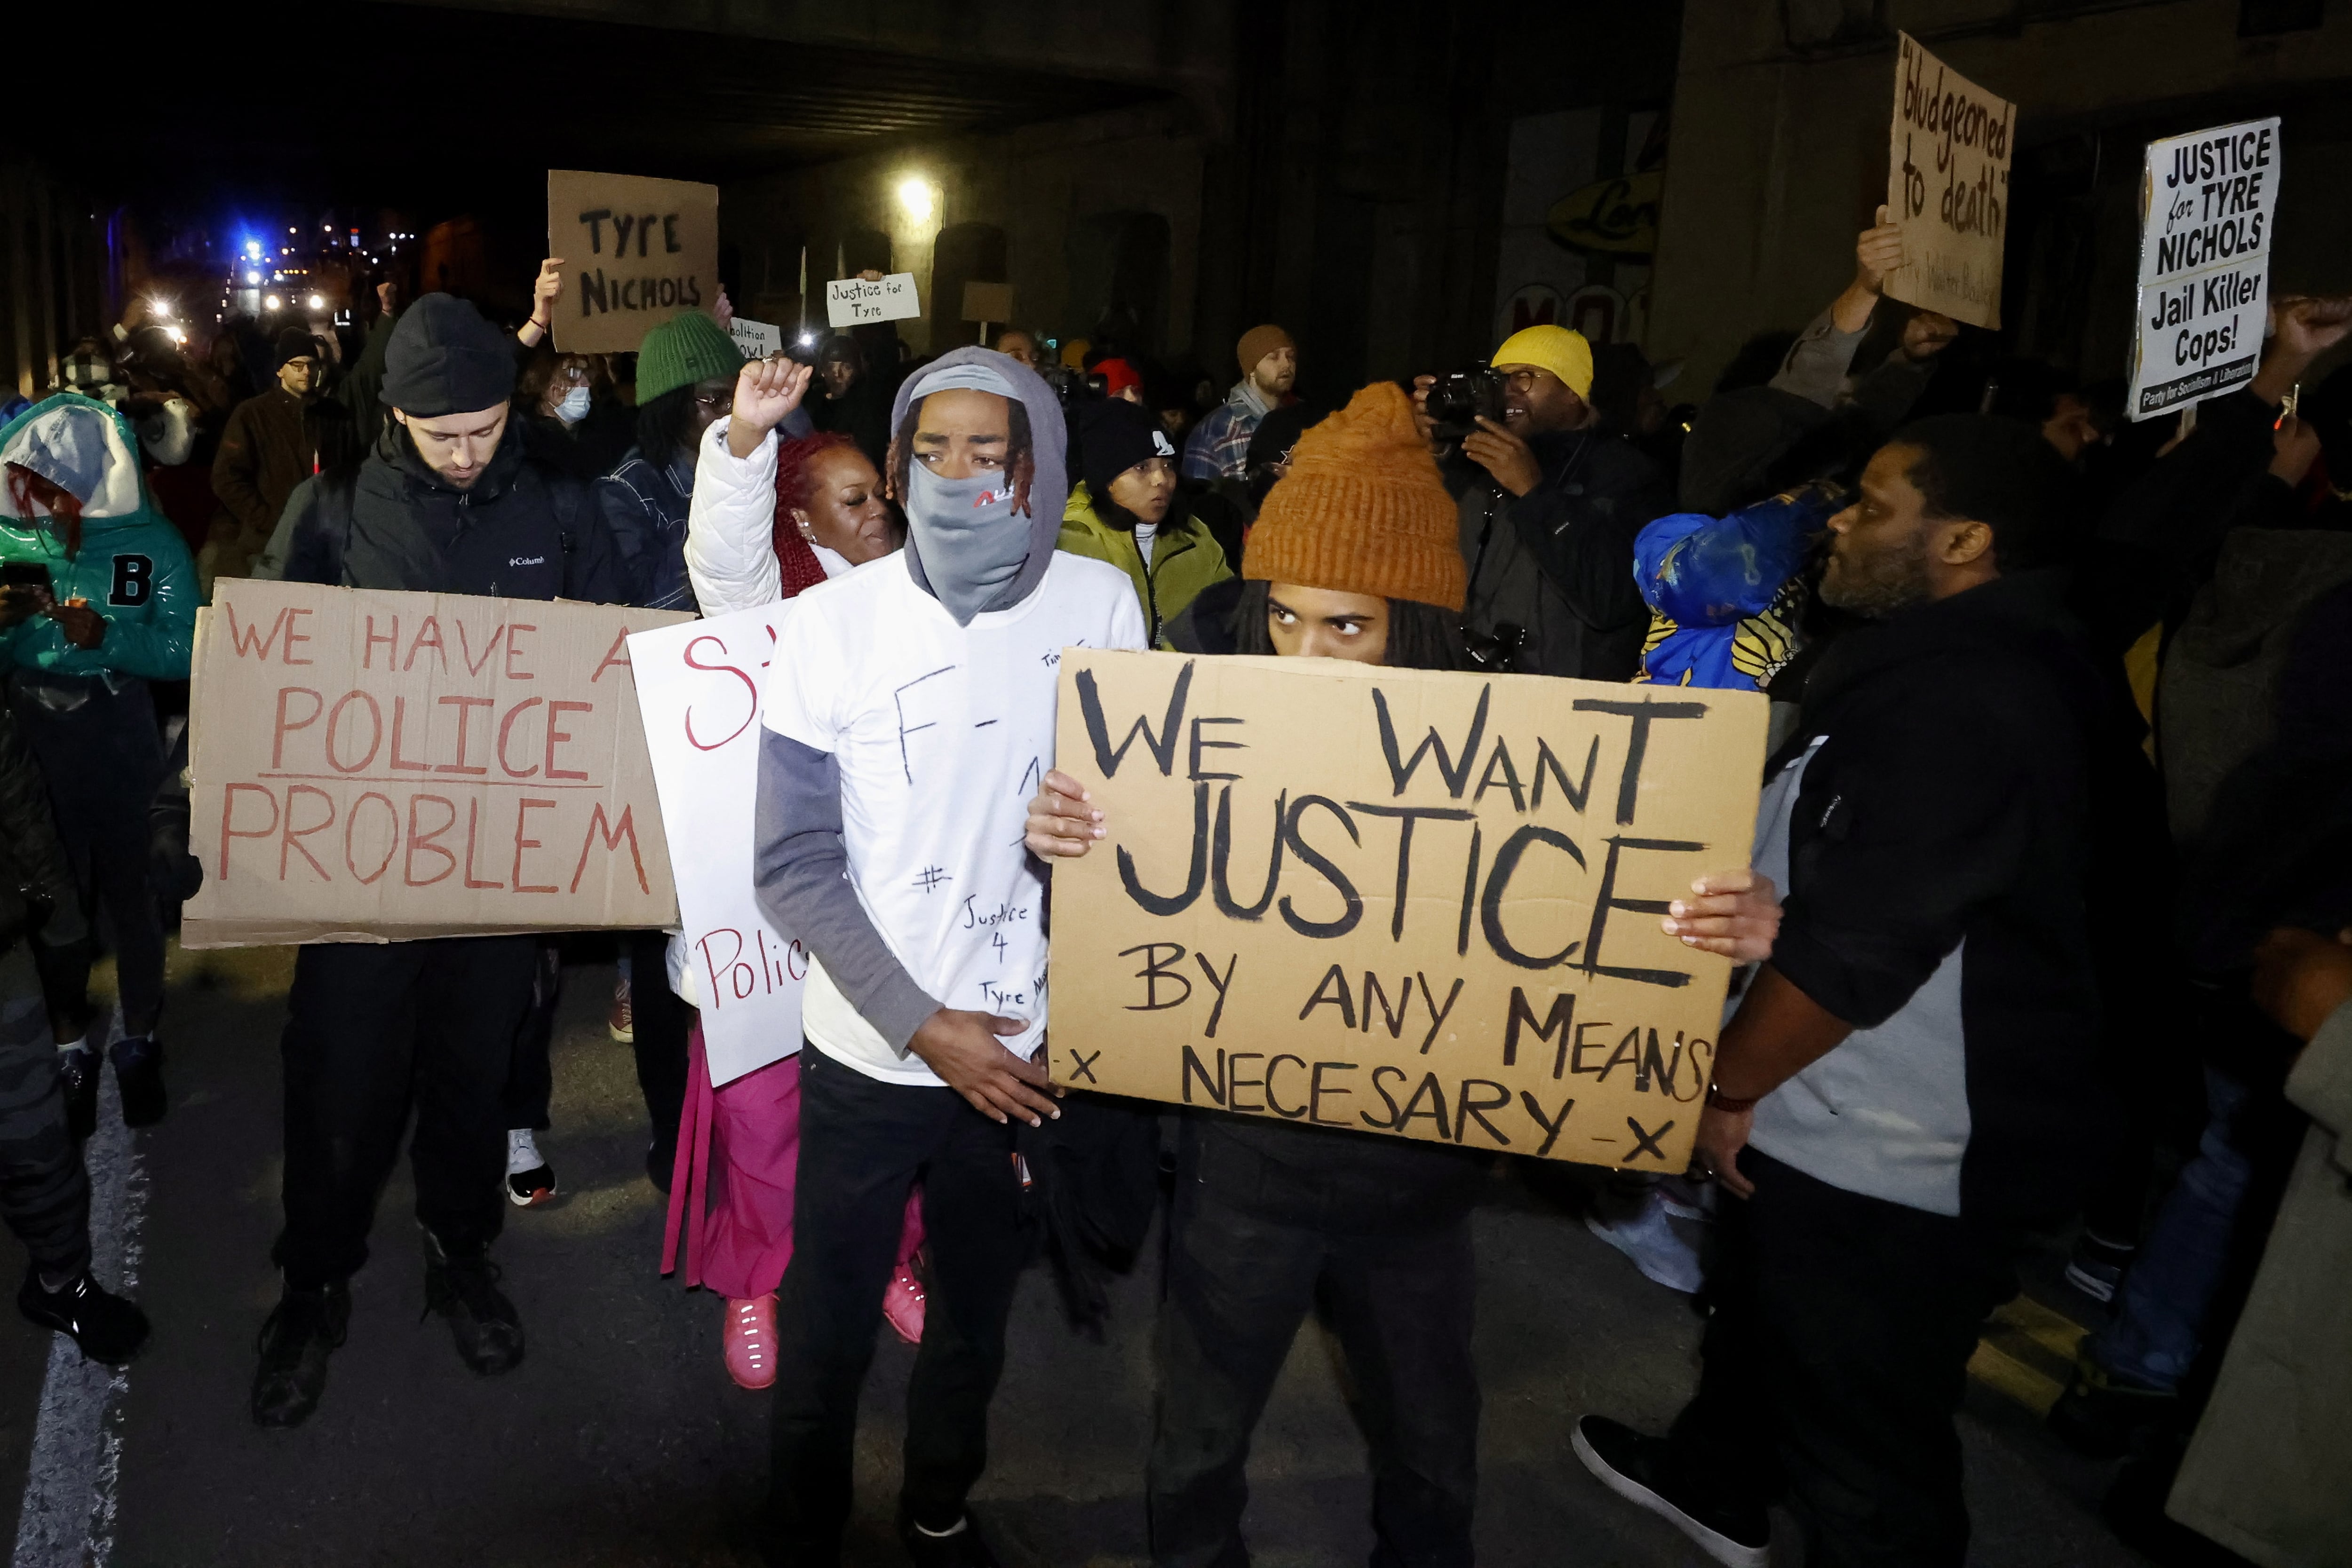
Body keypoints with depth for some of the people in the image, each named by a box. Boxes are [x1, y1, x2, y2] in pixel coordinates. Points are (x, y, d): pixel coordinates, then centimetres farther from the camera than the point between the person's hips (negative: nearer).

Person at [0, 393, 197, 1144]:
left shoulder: (151, 541, -9)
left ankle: (139, 1040, 28)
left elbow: (182, 652, -13)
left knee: (131, 891, 10)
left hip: (122, 737, -2)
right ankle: (71, 1045, 27)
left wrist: (104, 635, -28)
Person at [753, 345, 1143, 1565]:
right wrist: (925, 1026, -15)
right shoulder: (837, 620, -10)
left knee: (978, 1313, 18)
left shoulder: (1102, 605, -6)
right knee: (828, 1326, 11)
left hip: (1029, 1046, 2)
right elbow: (794, 863, -9)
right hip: (870, 1050, -1)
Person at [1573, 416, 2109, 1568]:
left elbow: (1853, 950, -27)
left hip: (1885, 1171, -11)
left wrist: (1723, 1086, -14)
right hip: (1824, 1128, 11)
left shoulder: (1964, 706, -27)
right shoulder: (1954, 665, 7)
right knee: (1761, 1310, 31)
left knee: (1867, 1468, 7)